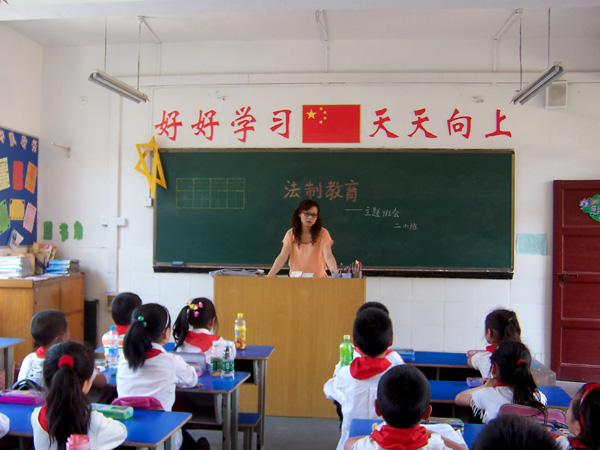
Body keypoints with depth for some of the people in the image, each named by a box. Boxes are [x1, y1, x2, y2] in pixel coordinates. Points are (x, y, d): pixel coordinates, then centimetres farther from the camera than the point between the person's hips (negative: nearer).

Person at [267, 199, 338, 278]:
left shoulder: (322, 233, -4)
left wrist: (336, 274, -32)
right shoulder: (291, 234, 0)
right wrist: (268, 277, -18)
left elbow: (328, 257, -14)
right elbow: (282, 257, -6)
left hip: (318, 278, -1)